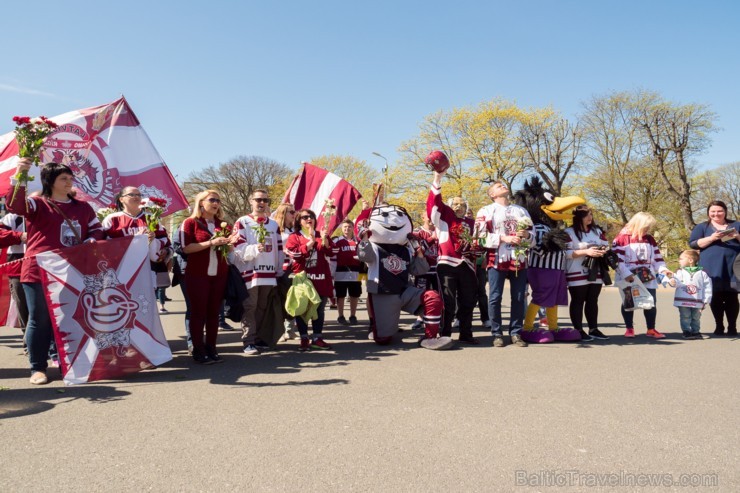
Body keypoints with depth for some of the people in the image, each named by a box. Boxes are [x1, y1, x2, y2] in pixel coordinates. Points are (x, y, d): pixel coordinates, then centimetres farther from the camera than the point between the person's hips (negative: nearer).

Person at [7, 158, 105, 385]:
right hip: (39, 272, -4)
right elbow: (14, 205, -20)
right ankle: (38, 368, 11)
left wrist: (91, 240, -5)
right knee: (40, 320, 1)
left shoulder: (83, 207, 13)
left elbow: (96, 229, 17)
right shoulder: (38, 204, -1)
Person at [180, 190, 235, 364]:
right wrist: (211, 242, -21)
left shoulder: (221, 223, 13)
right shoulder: (190, 222, -3)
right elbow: (186, 248, -13)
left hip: (219, 274, 5)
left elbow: (228, 249, 19)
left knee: (214, 312, 6)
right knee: (198, 312, 0)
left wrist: (230, 243, -5)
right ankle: (198, 350, 6)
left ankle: (211, 348, 13)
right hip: (197, 275, -5)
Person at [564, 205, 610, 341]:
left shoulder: (597, 231, 14)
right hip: (577, 275, -6)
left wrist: (603, 251, -8)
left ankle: (593, 329, 16)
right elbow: (566, 252, -16)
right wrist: (586, 251, -22)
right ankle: (578, 330, 5)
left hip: (595, 273, 6)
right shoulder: (569, 232, -8)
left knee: (593, 301, 9)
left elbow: (606, 246, 17)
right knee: (578, 301, 0)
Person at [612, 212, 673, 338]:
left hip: (648, 278, 5)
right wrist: (626, 274, -22)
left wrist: (663, 269, -2)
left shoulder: (649, 239, 10)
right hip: (628, 279, -5)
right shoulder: (622, 238, -9)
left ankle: (651, 329, 16)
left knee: (651, 303, 5)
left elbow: (656, 257, 14)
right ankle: (629, 328, 18)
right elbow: (617, 258, -15)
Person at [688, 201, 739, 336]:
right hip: (713, 269, -1)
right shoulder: (702, 227, 10)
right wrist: (711, 238, -14)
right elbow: (693, 244, 0)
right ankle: (719, 326, 9)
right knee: (715, 297, 0)